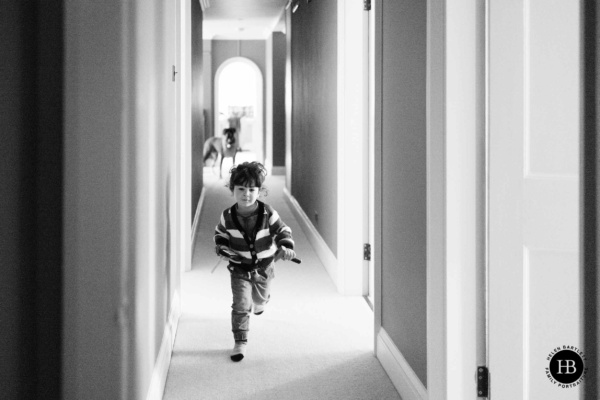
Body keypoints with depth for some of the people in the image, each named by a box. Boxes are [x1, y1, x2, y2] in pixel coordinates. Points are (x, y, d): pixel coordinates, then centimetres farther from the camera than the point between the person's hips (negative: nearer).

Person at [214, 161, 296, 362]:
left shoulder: (268, 213, -20)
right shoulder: (228, 216, -15)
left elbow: (283, 230, -12)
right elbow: (220, 233, 4)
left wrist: (286, 246, -31)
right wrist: (221, 246, -15)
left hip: (264, 267, 1)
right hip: (239, 268, -1)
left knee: (260, 297, 27)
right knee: (241, 305, -10)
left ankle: (260, 301, 65)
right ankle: (240, 342, 0)